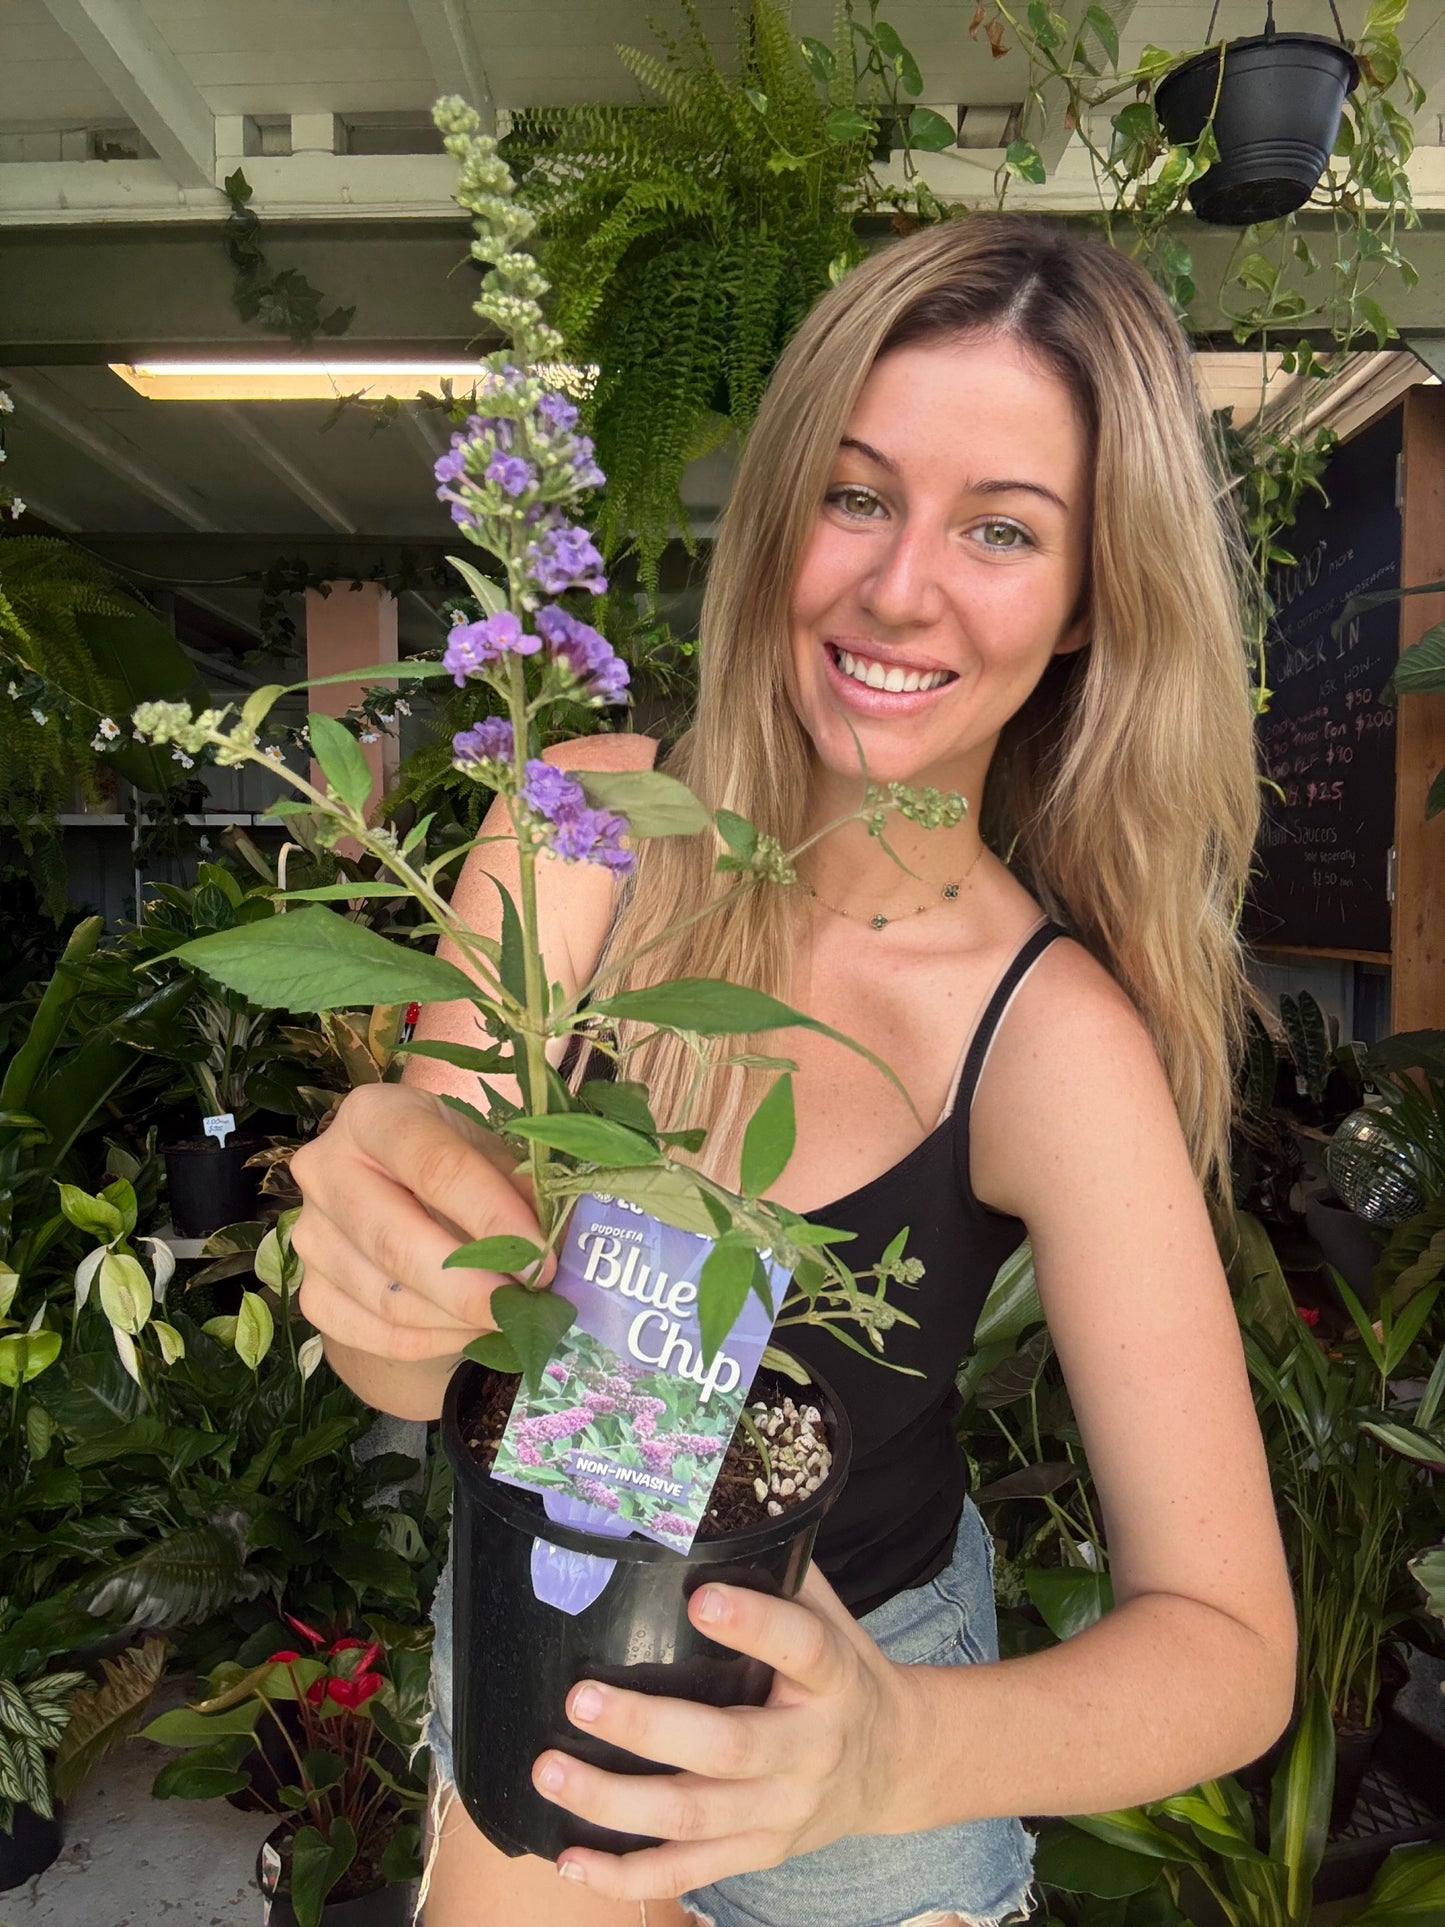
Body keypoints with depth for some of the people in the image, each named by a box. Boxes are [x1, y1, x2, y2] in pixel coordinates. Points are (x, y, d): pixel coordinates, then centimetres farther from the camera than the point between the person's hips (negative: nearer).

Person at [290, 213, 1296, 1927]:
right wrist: (384, 1261, -46)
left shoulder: (1057, 1041, -27)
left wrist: (894, 1749, -44)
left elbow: (1227, 1644, -26)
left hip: (846, 1670, -2)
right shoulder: (587, 823, -20)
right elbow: (409, 1376, -24)